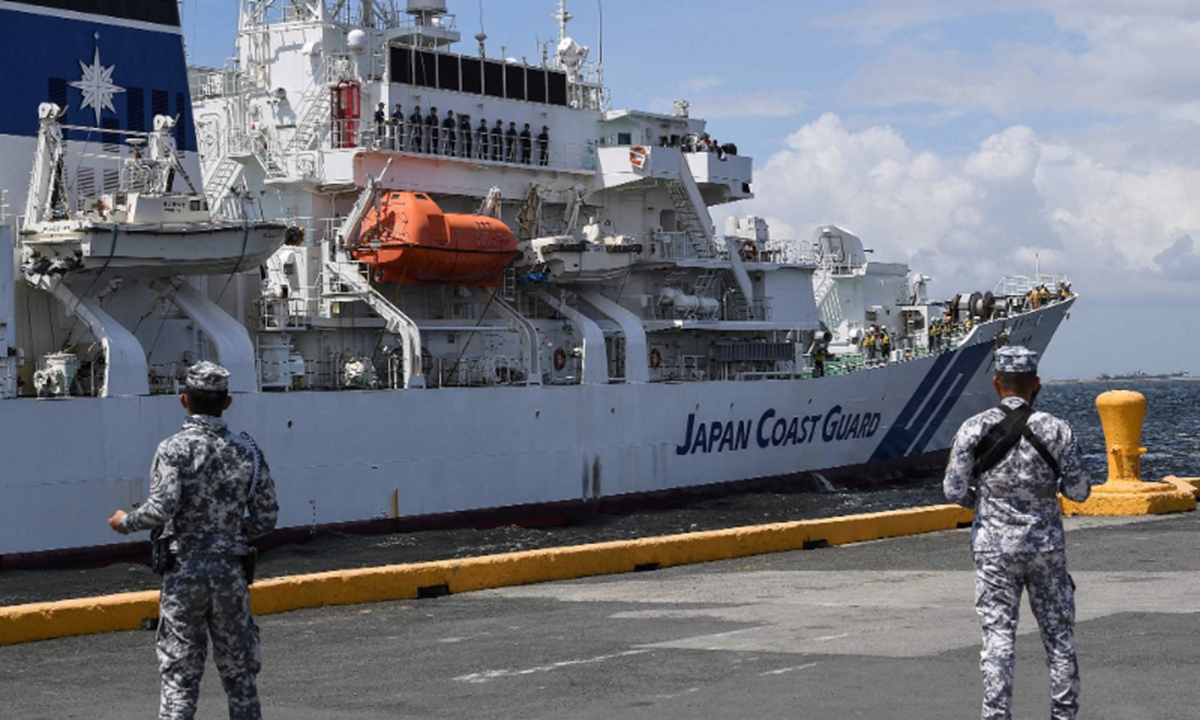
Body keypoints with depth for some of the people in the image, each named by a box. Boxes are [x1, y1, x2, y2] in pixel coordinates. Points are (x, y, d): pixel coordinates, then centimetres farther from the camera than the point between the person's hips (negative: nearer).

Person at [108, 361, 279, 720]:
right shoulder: (247, 450, 4)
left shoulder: (175, 448, -8)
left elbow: (161, 509, -20)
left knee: (180, 676, 1)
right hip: (230, 571, 3)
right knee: (238, 672, 12)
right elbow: (266, 518, 4)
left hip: (184, 572, -3)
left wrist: (125, 522, -1)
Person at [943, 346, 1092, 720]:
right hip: (1046, 546, 1)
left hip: (994, 548, -1)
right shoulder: (1056, 430, -6)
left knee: (998, 634, 2)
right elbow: (1079, 491, -4)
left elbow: (954, 490, -6)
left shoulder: (974, 429, -7)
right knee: (1058, 632, 13)